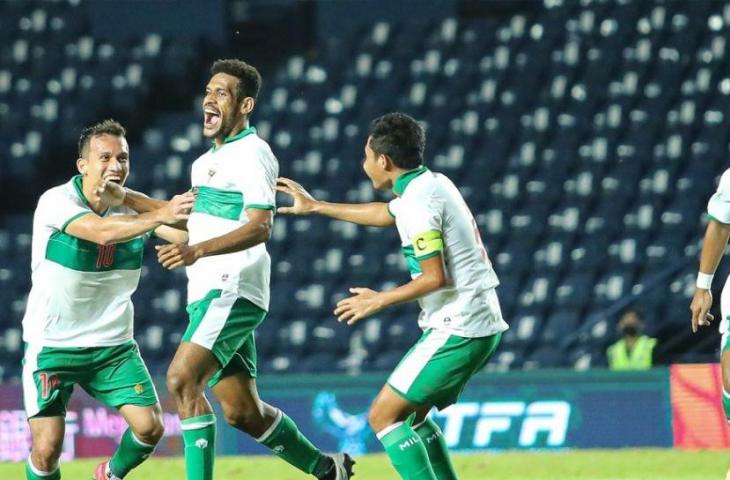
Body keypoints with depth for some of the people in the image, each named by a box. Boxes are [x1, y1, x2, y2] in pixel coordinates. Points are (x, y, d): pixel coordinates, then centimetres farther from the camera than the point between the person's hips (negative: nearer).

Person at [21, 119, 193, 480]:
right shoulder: (56, 202, -18)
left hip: (113, 344, 4)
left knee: (149, 426, -8)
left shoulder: (134, 205, -3)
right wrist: (159, 216, -50)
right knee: (46, 450, -11)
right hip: (53, 345, -4)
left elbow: (188, 234, -15)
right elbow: (102, 232, -37)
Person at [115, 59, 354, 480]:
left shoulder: (252, 154, -9)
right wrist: (127, 199, 24)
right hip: (209, 293, 9)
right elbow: (196, 217, 33)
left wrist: (197, 251, -35)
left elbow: (259, 227, -21)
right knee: (242, 411, 10)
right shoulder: (208, 160, 20)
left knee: (182, 379, -22)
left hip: (232, 289, -9)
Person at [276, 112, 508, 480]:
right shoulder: (432, 184, 15)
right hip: (481, 325, 10)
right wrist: (316, 207, 41)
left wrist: (379, 300, -7)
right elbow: (385, 214, 34)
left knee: (383, 415, -6)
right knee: (410, 415, 18)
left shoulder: (418, 202, -16)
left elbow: (435, 277, -21)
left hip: (457, 330, -10)